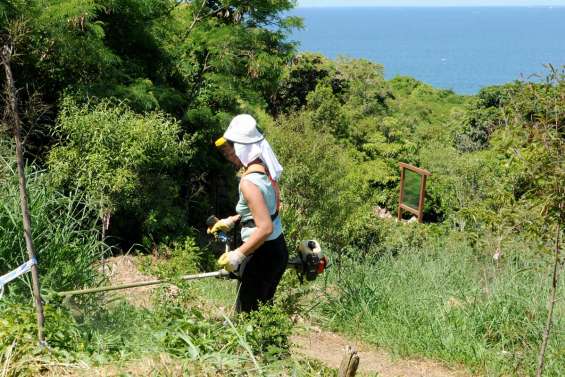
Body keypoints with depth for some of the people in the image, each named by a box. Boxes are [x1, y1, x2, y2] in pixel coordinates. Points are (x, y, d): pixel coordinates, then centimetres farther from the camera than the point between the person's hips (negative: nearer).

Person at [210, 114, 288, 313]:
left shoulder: (249, 182, -23)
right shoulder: (266, 170, 4)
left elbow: (265, 228, -29)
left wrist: (238, 255, -24)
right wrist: (232, 221, 22)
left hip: (261, 255, -9)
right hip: (278, 249, 9)